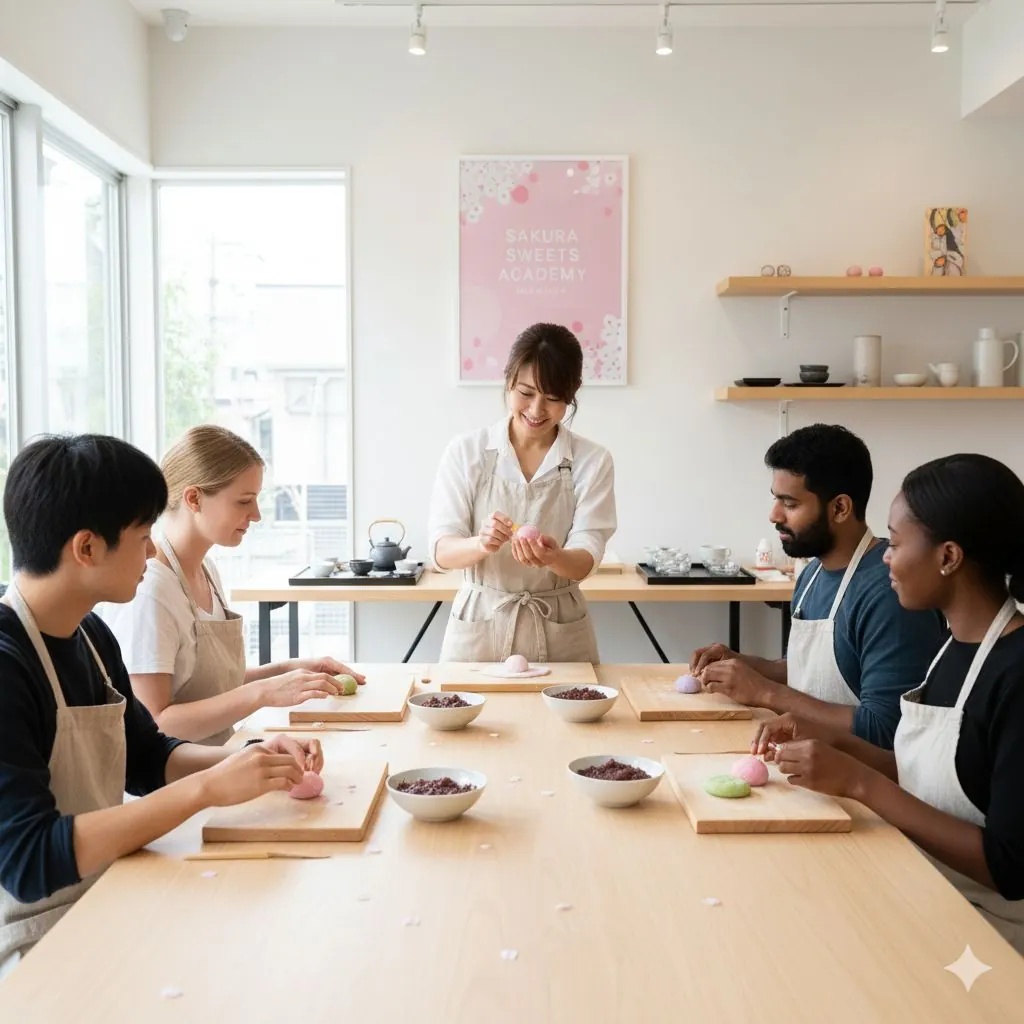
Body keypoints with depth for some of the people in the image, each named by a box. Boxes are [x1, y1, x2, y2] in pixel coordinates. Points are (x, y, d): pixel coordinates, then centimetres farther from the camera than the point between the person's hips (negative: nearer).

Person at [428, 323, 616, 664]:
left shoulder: (592, 461, -3)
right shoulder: (466, 453, -4)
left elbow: (584, 561, -8)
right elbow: (442, 551, -8)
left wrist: (552, 557, -31)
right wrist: (481, 544, -29)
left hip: (559, 635, 0)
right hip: (478, 630, 0)